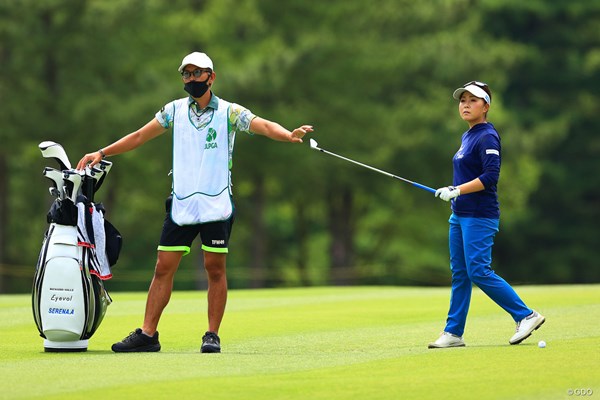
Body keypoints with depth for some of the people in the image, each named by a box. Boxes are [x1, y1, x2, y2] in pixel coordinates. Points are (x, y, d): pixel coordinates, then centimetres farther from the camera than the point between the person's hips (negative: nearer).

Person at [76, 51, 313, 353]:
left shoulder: (229, 112, -1)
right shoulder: (174, 110, 9)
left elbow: (264, 126, -14)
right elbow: (139, 137, 16)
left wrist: (289, 135, -34)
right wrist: (102, 153, 10)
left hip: (216, 204, -3)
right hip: (181, 204, 3)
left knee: (215, 268, -2)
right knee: (163, 267, 0)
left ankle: (212, 335, 6)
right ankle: (147, 334, 3)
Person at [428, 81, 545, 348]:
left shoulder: (487, 137, -13)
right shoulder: (467, 136, 15)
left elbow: (490, 176, -22)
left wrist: (456, 191, -21)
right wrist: (453, 192, 12)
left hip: (479, 217, -9)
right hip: (460, 216, 9)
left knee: (479, 272, -12)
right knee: (459, 274, 8)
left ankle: (527, 315, -4)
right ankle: (453, 333, 11)